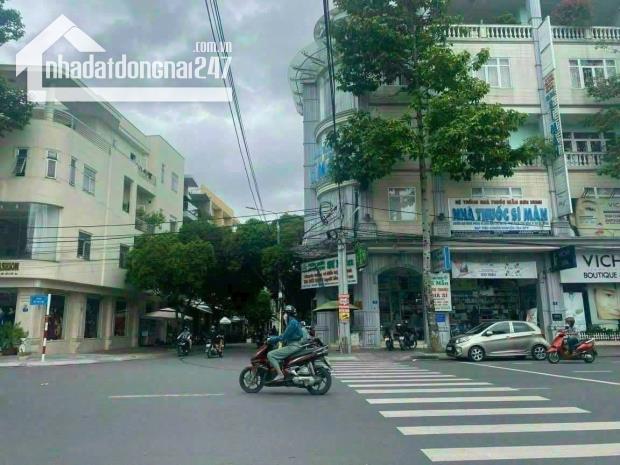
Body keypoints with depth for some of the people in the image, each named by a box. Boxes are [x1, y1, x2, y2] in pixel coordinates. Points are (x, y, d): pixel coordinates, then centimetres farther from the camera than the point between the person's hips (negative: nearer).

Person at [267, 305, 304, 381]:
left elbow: (284, 336, -18)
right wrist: (273, 338, 14)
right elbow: (285, 335, 20)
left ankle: (280, 374, -17)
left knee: (270, 355, -15)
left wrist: (272, 339, -9)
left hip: (293, 347, -11)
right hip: (292, 346, 11)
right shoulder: (292, 322, 18)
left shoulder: (292, 322, -13)